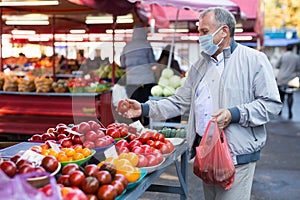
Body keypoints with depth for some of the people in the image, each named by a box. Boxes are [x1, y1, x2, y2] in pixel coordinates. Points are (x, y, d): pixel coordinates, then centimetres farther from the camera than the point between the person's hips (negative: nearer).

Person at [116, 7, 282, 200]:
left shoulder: (254, 60, -5)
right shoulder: (200, 66, 15)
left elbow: (272, 103, -10)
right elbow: (180, 102, 14)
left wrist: (234, 114, -20)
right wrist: (144, 109, 3)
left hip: (237, 155, -6)